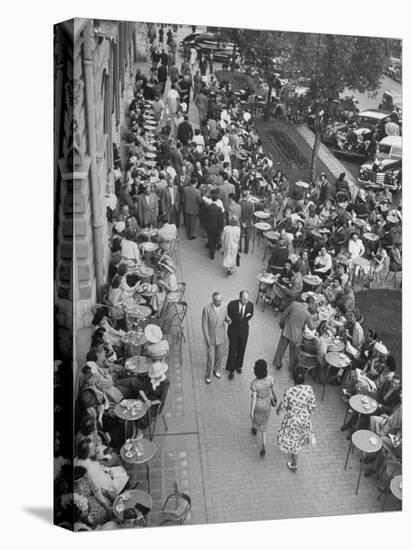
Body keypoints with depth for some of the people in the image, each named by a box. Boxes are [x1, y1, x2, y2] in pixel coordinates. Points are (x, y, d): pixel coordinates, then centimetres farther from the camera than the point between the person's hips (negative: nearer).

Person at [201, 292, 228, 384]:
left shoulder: (225, 305, -16)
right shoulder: (207, 309, -25)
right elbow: (204, 324, -16)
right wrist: (207, 338, -15)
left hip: (221, 335, 3)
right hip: (210, 335, -3)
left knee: (219, 354, 18)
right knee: (211, 355, 4)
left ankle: (216, 369, 44)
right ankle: (209, 375, 25)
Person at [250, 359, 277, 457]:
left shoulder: (254, 383, -34)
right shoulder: (270, 379, -26)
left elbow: (253, 398, -25)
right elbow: (273, 390, -7)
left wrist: (251, 411, -12)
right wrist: (274, 398, 15)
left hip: (257, 404, -2)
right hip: (266, 404, 2)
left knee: (255, 416, 34)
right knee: (264, 424, 21)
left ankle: (255, 429, 64)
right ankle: (263, 447, 14)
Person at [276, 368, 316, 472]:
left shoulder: (289, 391, -30)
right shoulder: (309, 389, -22)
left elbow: (283, 405, -15)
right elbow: (312, 406, -10)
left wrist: (278, 409, 7)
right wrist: (308, 414, 9)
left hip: (292, 419, -4)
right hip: (304, 418, 4)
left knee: (291, 440, 18)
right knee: (299, 436, 32)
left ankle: (294, 464, 33)